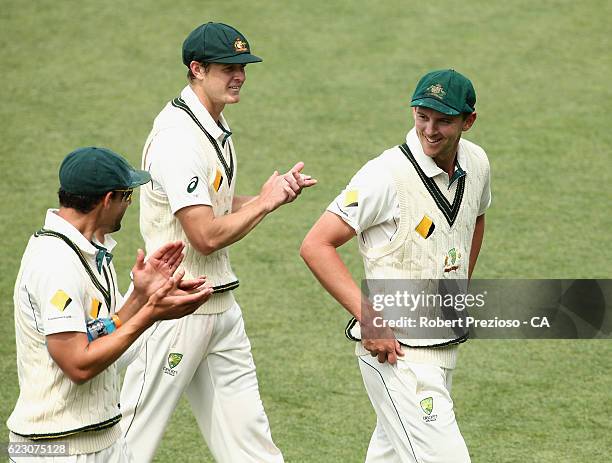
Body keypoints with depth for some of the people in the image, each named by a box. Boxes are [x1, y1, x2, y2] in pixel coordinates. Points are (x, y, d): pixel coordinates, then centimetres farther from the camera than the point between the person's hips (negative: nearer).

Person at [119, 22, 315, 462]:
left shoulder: (216, 126, 11)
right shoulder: (178, 137, -20)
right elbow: (206, 235, -24)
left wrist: (278, 192, 3)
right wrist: (265, 202, -12)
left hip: (220, 305, 9)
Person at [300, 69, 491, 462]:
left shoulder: (476, 163, 5)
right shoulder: (387, 175, -18)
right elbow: (316, 245, -19)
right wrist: (368, 315, -25)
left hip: (447, 347, 8)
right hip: (396, 351, -8)